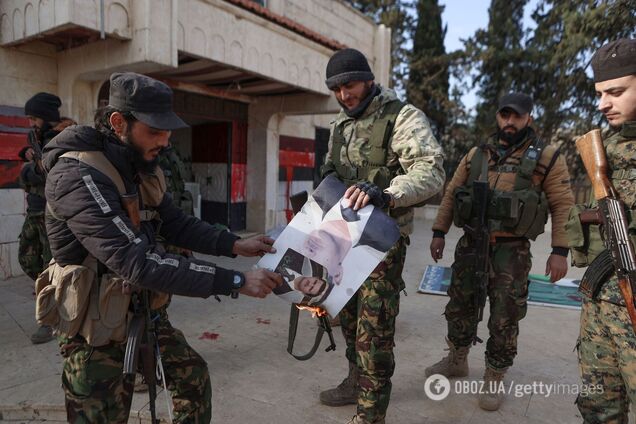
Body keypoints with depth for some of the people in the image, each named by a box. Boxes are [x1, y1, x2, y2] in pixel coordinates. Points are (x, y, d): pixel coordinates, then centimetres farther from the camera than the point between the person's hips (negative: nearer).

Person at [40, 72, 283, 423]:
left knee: (194, 377, 19)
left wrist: (235, 245, -7)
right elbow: (138, 262, -36)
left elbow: (176, 224, 7)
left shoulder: (142, 167, 0)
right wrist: (236, 281, -35)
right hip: (98, 330, -8)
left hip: (145, 313, 8)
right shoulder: (77, 175, -27)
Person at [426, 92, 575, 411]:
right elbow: (451, 195, 11)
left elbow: (563, 205, -2)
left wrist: (560, 251, -10)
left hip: (512, 252, -3)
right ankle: (456, 361, 34)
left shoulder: (547, 158, -1)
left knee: (504, 319, 5)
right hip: (470, 245, 4)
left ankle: (494, 379, 24)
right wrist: (439, 233, 6)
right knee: (459, 307, 13)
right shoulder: (476, 155, 9)